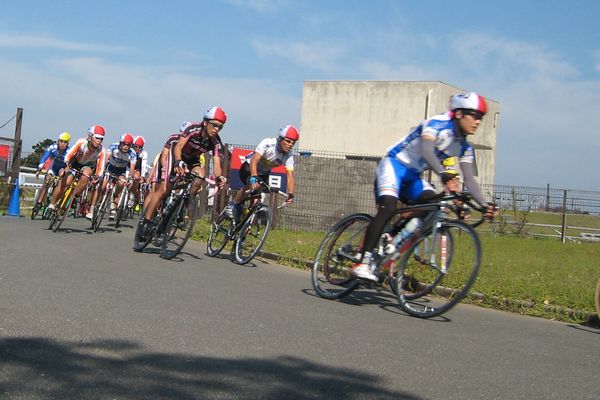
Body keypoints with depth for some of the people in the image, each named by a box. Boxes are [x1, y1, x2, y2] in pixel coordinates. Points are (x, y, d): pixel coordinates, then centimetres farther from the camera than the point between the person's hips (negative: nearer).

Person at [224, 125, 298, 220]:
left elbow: (290, 176, -25)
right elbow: (254, 160, -41)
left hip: (263, 173, 5)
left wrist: (290, 194, -42)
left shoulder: (289, 155, -20)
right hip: (249, 168, -5)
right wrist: (254, 178, -56)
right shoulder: (268, 143, -31)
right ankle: (232, 205, -13)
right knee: (253, 186, -30)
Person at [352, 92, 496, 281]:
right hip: (394, 164, -7)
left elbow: (469, 179, 0)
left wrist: (485, 205, -15)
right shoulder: (438, 123, -19)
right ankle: (363, 263, -31)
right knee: (388, 207, -28)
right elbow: (426, 150, -37)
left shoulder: (464, 147, 4)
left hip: (413, 175, 7)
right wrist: (444, 175, -53)